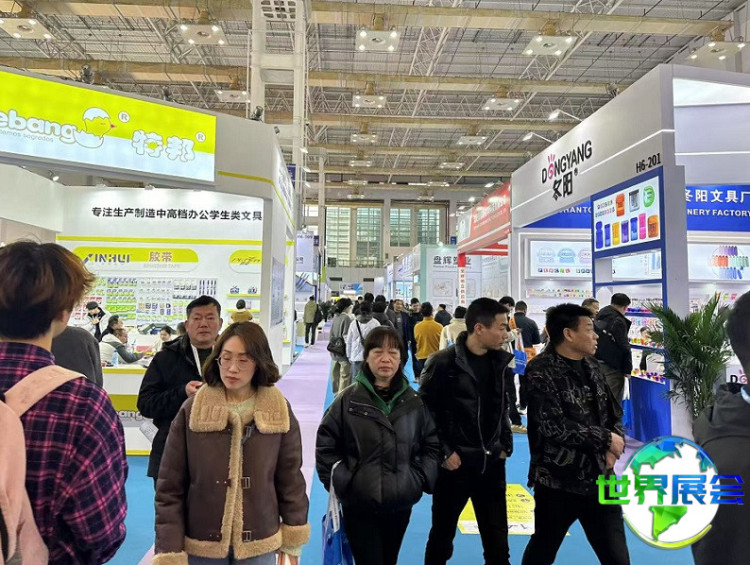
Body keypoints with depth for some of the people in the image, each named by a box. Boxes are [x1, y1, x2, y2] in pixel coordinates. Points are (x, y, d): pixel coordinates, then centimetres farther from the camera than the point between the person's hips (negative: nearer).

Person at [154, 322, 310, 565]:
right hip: (201, 545, 0)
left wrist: (292, 541, 3)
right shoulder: (192, 410, -10)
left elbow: (290, 479, -1)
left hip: (259, 545, 1)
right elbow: (170, 487, -6)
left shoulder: (279, 412, -8)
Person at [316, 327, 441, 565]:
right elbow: (326, 443, -4)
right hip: (359, 504, -3)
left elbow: (432, 444, 7)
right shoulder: (348, 399, -10)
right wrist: (338, 481, -8)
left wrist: (421, 479, -2)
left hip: (401, 503, 3)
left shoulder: (414, 401, -1)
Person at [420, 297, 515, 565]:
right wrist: (444, 452, -12)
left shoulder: (499, 361, 2)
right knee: (442, 535, 14)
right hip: (455, 463, -4)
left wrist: (505, 445, 7)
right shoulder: (443, 362, -15)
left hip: (492, 463, 5)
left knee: (497, 541, 15)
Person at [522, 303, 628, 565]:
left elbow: (614, 412, 13)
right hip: (558, 480, -6)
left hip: (599, 476, 6)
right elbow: (554, 427, -24)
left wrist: (614, 447, -7)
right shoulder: (541, 372, -16)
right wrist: (606, 438, -14)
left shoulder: (591, 366, 6)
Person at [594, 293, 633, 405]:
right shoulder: (618, 321, -16)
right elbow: (624, 347, -15)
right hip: (612, 366, -8)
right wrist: (628, 369, -7)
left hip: (597, 363, 8)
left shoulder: (598, 317, 9)